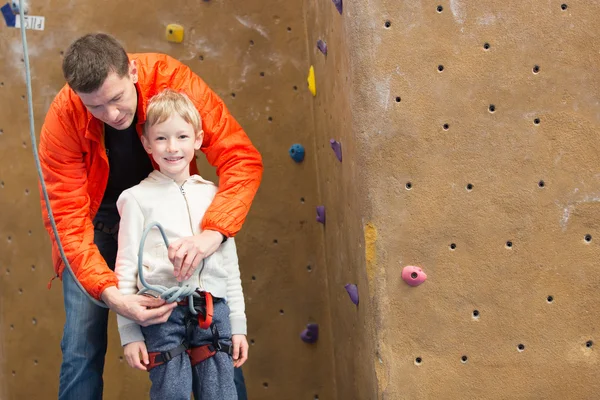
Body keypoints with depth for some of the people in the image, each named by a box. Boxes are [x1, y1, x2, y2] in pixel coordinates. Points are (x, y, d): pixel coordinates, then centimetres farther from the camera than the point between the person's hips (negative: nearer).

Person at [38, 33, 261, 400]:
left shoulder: (172, 78, -28)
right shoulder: (64, 119, -27)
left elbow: (243, 158, -30)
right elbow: (67, 218, -25)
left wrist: (213, 232, -45)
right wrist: (110, 293, -39)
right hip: (100, 218, 0)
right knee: (81, 351, -7)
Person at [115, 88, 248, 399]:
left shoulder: (212, 195, 12)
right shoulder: (137, 198, 2)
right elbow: (126, 266, 1)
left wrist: (238, 326, 13)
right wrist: (128, 333, -2)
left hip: (213, 310, 3)